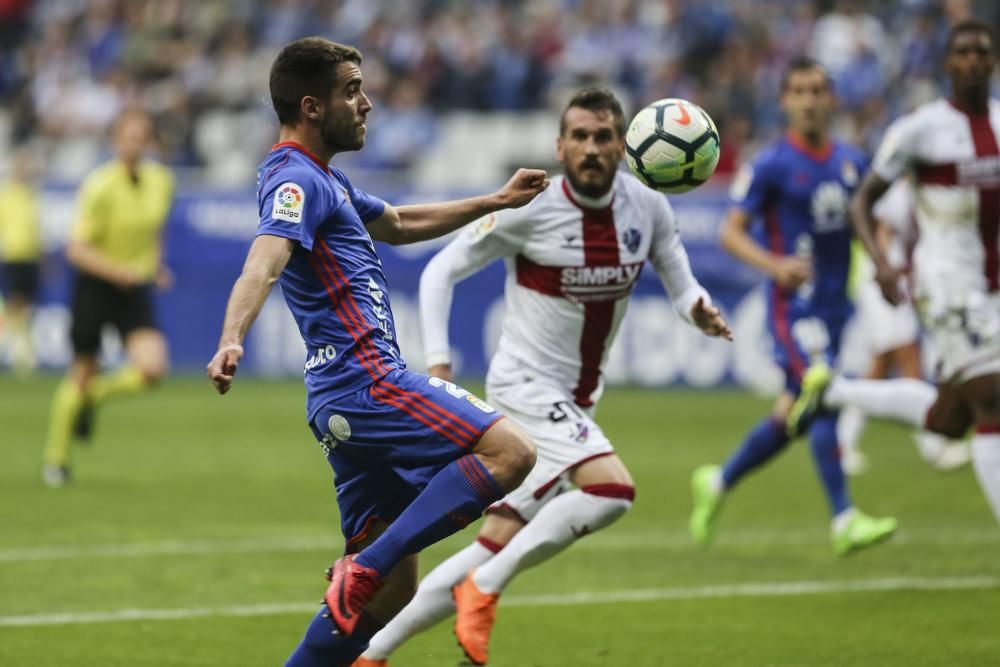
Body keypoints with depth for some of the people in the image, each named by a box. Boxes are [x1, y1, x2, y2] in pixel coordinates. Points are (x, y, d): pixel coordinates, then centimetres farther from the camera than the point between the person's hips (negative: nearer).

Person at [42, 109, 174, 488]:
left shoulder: (161, 181, 0)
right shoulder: (99, 187, -18)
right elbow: (76, 249, -19)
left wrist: (157, 265, 9)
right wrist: (117, 271, -29)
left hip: (135, 290, 4)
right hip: (95, 287, -4)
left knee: (152, 369, -17)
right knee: (82, 373, 5)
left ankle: (95, 395, 15)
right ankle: (56, 460, 24)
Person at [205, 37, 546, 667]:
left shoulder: (322, 180, 23)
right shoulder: (296, 180, -10)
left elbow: (397, 224, 40)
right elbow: (263, 264, -28)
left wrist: (497, 201, 41)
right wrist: (232, 343, -46)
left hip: (352, 400, 10)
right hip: (366, 382, -10)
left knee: (388, 588, 8)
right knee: (510, 452, -20)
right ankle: (364, 567, -22)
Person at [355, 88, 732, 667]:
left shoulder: (648, 207, 0)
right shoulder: (532, 210, -13)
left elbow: (681, 286, 7)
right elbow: (442, 270, -6)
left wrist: (701, 311, -18)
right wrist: (438, 362, -17)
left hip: (578, 403, 6)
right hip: (526, 386, -6)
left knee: (494, 549, 6)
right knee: (612, 489, -28)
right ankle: (485, 592, -15)